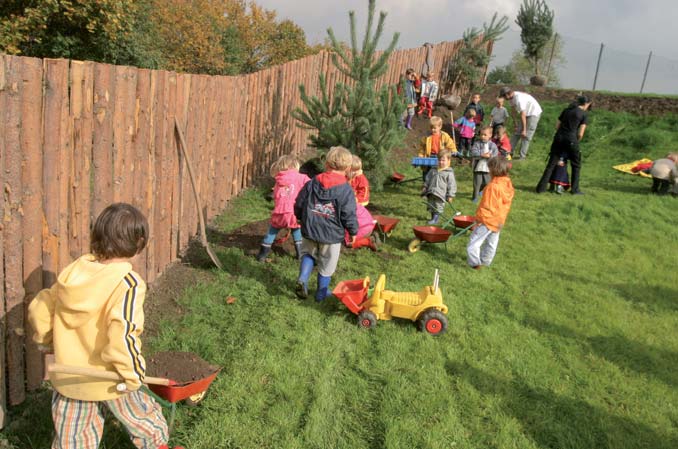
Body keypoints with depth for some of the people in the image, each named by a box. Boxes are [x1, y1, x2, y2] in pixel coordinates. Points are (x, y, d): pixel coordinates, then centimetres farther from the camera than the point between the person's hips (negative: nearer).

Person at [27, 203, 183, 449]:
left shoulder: (73, 271, -6)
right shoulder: (128, 284, -25)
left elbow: (39, 310, 1)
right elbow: (122, 335, -32)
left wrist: (48, 339, 19)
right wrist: (133, 373, -18)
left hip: (67, 379, 5)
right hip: (109, 381, -5)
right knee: (147, 422, 23)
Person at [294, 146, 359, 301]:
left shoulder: (311, 184, -2)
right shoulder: (346, 190, -13)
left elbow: (299, 205, 4)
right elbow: (349, 215, -13)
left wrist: (303, 219, 24)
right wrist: (353, 232, 4)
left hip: (310, 230, 3)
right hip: (332, 235, -2)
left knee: (308, 254, 24)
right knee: (326, 264, 14)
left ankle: (302, 279, 1)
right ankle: (322, 292, 26)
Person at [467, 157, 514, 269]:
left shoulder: (492, 186, -25)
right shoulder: (508, 185, 1)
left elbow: (486, 205, -22)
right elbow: (506, 204, 11)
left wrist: (479, 217, -12)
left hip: (488, 219, -9)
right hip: (499, 220, 9)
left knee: (474, 241, 0)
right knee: (492, 242, 19)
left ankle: (474, 263, 1)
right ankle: (485, 261, 32)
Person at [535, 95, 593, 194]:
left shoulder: (566, 110, 16)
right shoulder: (583, 114, 2)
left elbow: (557, 126, 14)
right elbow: (580, 134, -2)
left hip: (558, 138, 4)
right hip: (571, 139, -4)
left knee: (551, 163, 5)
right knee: (576, 164, 14)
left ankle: (541, 187, 0)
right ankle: (574, 189, 16)